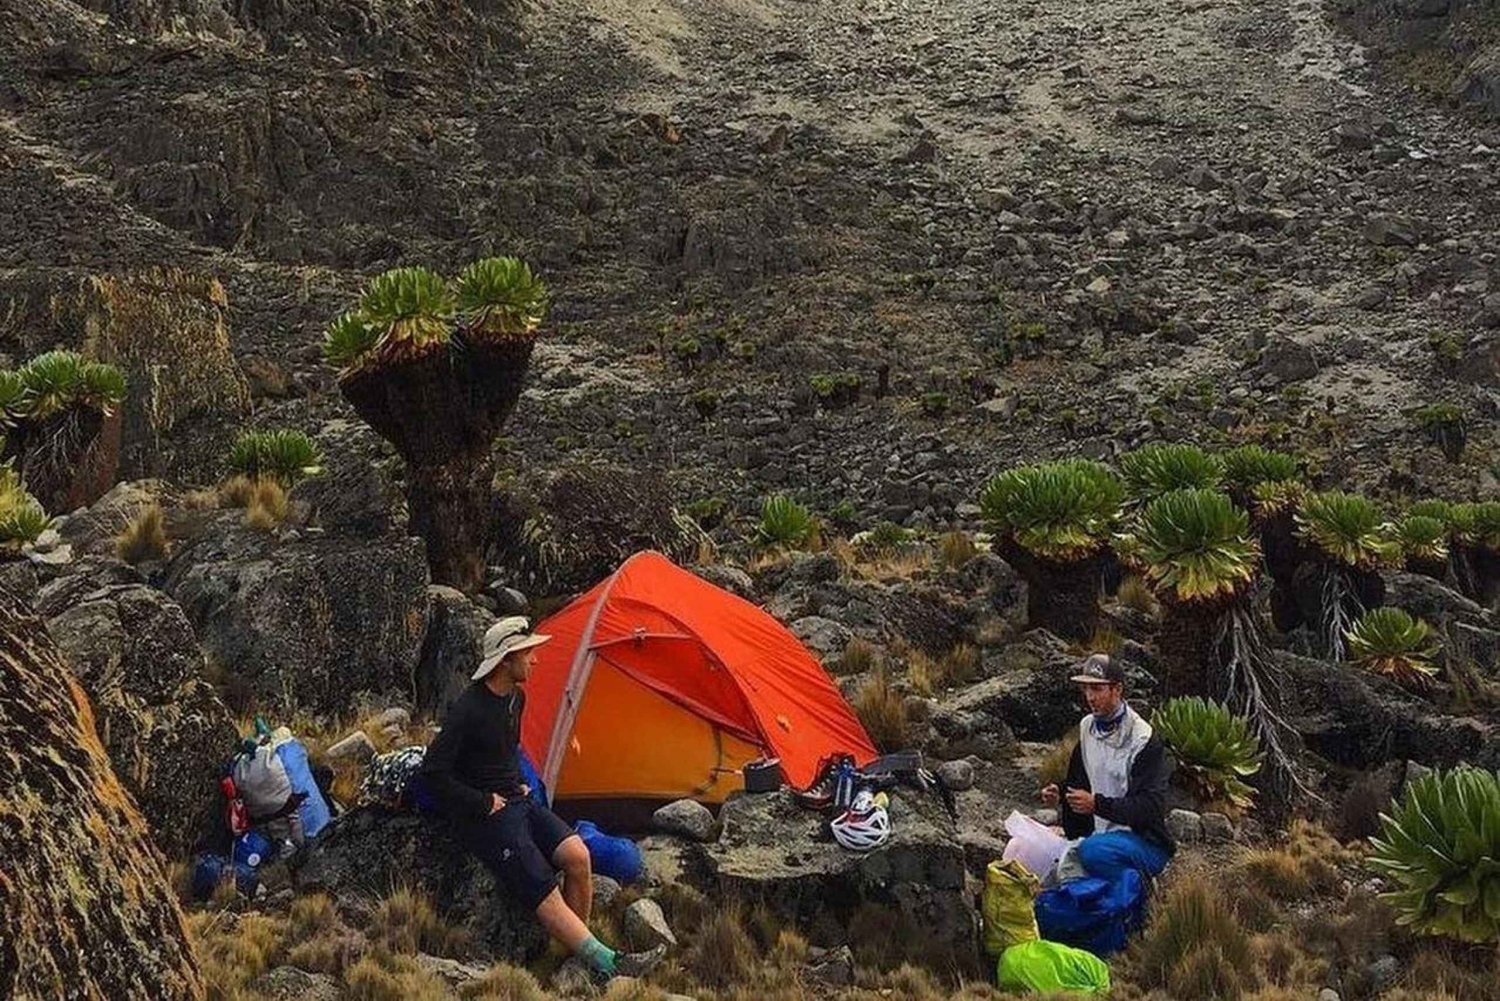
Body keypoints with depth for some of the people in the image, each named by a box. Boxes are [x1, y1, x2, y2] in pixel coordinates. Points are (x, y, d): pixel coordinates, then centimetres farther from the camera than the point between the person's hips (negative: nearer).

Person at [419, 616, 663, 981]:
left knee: (577, 856, -15)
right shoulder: (468, 710, -18)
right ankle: (605, 964, -24)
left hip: (517, 800, 8)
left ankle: (581, 948, -5)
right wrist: (484, 803, -15)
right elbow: (432, 774, -18)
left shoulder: (515, 697, 9)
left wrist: (518, 785, 15)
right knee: (544, 893, -18)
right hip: (485, 815, -8)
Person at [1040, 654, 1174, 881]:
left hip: (1146, 843, -7)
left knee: (1093, 850, -37)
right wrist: (1060, 797, 2)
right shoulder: (1086, 728, 12)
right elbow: (1078, 780, 24)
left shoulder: (1144, 740, -12)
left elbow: (1151, 807, -17)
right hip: (1098, 835, 7)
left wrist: (1097, 804, -24)